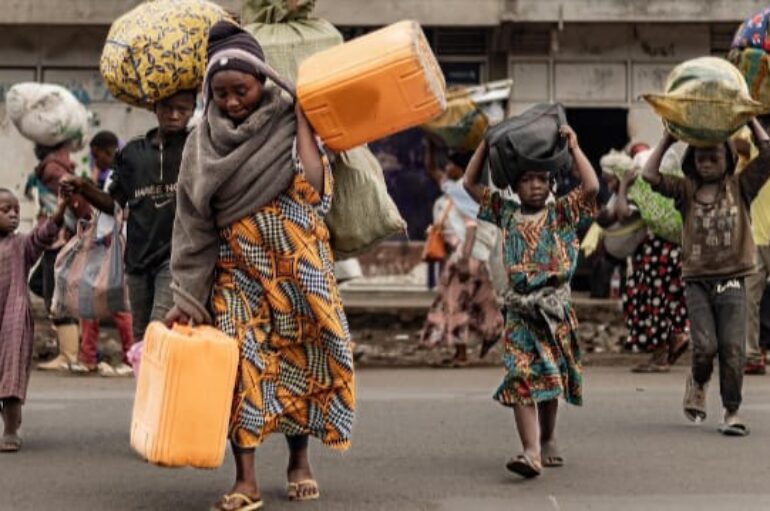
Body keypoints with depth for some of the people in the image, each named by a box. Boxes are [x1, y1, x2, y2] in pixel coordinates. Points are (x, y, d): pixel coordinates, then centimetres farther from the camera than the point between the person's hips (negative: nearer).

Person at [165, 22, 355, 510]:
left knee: (298, 359, 5)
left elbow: (312, 187, -16)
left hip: (296, 269, -1)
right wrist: (188, 295, -3)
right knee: (241, 365, -10)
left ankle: (300, 460, 23)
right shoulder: (205, 141, 3)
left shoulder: (288, 125, -1)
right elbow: (193, 221, 2)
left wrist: (301, 115, -14)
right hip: (236, 272, 1)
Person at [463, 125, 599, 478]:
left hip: (556, 306, 0)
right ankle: (531, 452, -22)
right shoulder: (506, 213, 12)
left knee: (552, 379, 10)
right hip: (519, 309, 0)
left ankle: (547, 440, 30)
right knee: (521, 378, -14)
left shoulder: (562, 213, 7)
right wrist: (487, 144, 11)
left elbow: (591, 186, -8)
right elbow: (471, 184, 15)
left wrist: (573, 146, -4)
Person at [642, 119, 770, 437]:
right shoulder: (687, 191, 9)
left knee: (733, 348, -7)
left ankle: (732, 412, 3)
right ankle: (698, 381, 22)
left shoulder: (740, 187, 8)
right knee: (705, 345, -11)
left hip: (731, 281, 0)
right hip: (697, 281, 0)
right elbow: (650, 175, 0)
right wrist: (668, 139, 5)